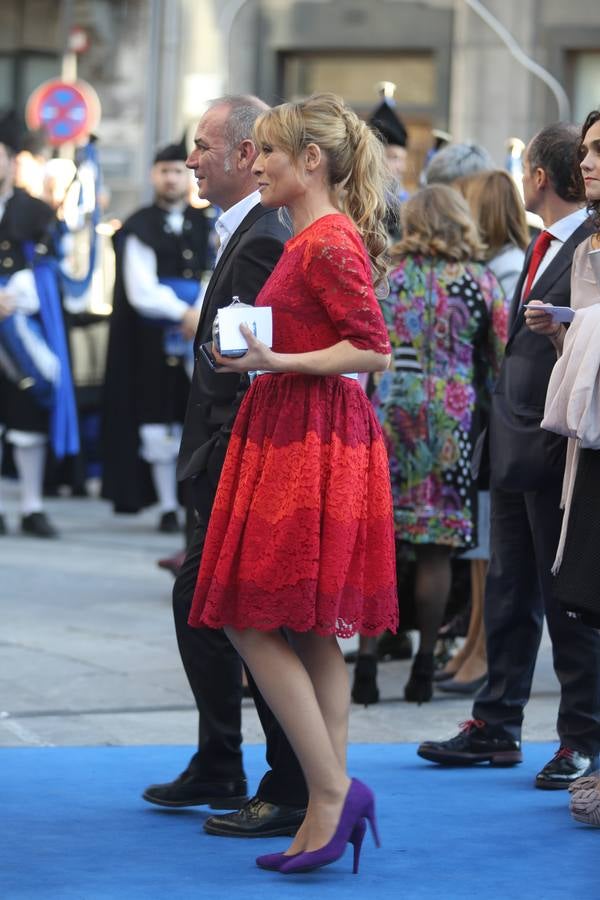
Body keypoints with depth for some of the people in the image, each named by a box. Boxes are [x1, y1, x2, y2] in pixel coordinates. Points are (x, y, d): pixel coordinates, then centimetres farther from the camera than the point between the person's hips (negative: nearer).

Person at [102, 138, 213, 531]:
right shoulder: (140, 229, 4)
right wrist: (182, 313, -15)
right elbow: (141, 290, -5)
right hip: (154, 340, -1)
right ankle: (168, 507, 6)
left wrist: (201, 316, -17)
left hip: (203, 337, 1)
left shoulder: (207, 224, 11)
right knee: (159, 423, -1)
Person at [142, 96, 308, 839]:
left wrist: (225, 462, -21)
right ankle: (217, 770, 30)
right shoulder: (249, 234, 14)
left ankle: (292, 794, 4)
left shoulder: (262, 241, -19)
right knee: (196, 603, 19)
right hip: (229, 471, 11)